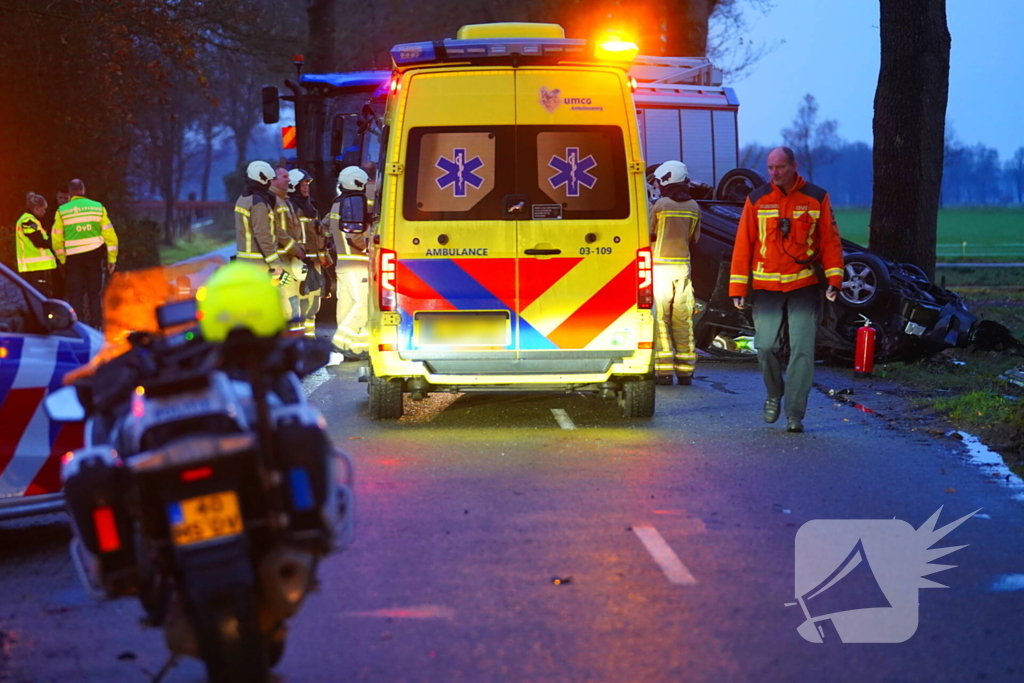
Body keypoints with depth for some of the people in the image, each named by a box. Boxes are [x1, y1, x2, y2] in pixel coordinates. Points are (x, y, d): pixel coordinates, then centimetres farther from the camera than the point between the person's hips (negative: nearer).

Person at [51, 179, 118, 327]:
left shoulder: (62, 211, -2)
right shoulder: (98, 208, 2)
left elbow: (57, 239, -3)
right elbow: (109, 234, 0)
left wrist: (62, 259, 8)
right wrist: (112, 259, 4)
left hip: (73, 259, -1)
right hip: (94, 255, 1)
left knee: (75, 295, 3)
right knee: (94, 294, 8)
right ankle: (96, 326, 5)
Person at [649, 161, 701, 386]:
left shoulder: (661, 205, -8)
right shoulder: (693, 207, 6)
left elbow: (649, 235, -1)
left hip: (661, 265, -4)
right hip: (683, 265, 4)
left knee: (660, 318, -2)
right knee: (683, 320, 8)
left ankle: (663, 369, -6)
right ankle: (685, 370, 8)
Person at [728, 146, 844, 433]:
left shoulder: (817, 198, 2)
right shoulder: (757, 200, 4)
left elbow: (830, 240, 4)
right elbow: (743, 244, 4)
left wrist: (834, 278, -6)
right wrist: (738, 287, 0)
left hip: (805, 285, -1)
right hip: (766, 287, 1)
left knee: (802, 350, -6)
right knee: (766, 346, -3)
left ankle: (794, 414, -1)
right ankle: (774, 393, 25)